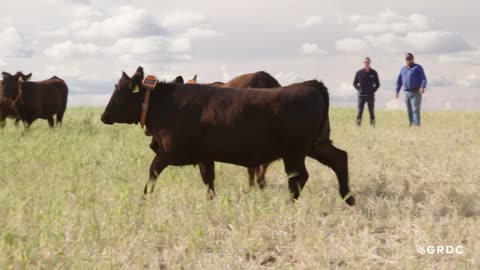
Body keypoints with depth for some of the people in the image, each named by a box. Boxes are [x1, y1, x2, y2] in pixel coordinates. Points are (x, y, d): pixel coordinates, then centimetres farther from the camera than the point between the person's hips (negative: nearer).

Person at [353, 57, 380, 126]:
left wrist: (373, 90, 0)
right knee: (360, 112, -3)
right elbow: (355, 83, 11)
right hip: (361, 95, -1)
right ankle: (358, 124, -1)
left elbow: (377, 84, 11)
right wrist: (359, 89, 0)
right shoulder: (359, 73, 1)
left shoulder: (374, 73, 2)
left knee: (372, 112, 4)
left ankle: (372, 124, 9)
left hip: (370, 96, 1)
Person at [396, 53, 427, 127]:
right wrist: (397, 91, 13)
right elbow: (399, 81, 21)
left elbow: (423, 78, -7)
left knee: (415, 109, -13)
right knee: (409, 110, 5)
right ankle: (411, 125, 9)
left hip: (416, 92, -5)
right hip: (407, 92, 5)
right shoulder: (403, 69, 19)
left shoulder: (418, 67, 2)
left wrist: (422, 87, -23)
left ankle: (417, 125, -18)